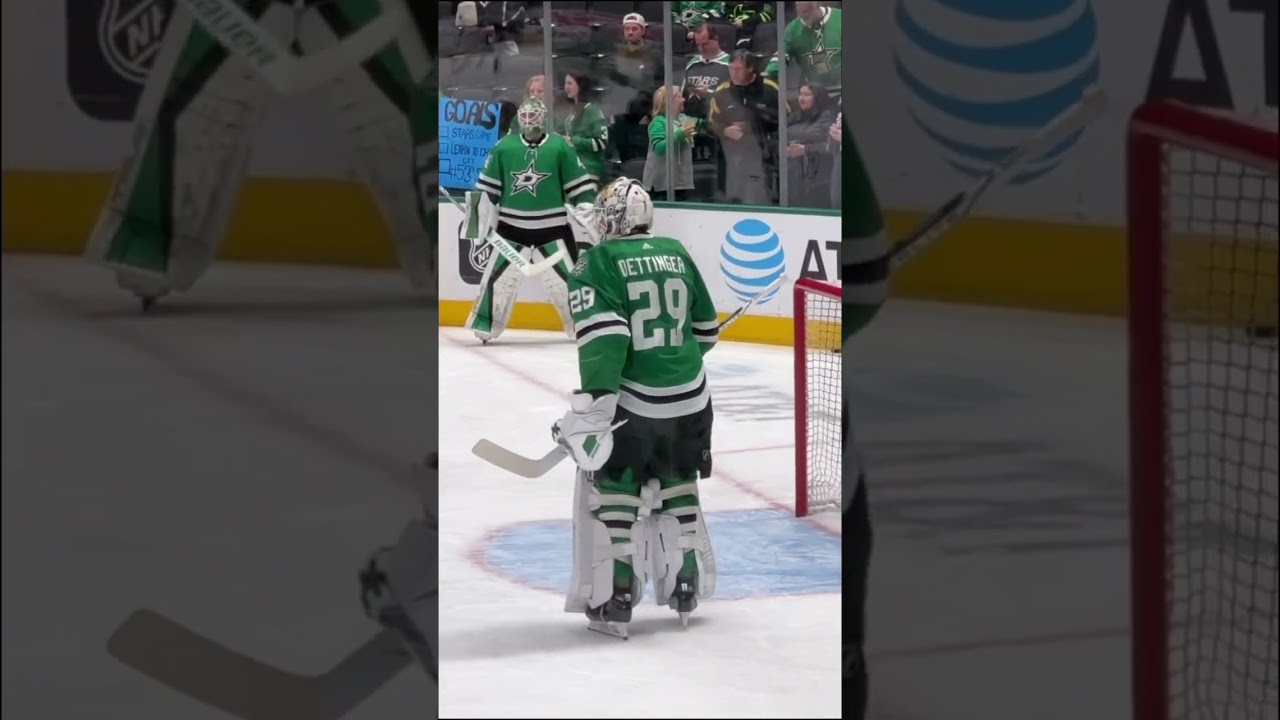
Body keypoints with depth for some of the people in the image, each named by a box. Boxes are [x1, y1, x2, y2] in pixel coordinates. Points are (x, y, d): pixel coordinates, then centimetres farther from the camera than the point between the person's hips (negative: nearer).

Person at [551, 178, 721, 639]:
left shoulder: (597, 263, -10)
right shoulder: (676, 254, 8)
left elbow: (603, 337, -21)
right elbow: (705, 328, 17)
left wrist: (592, 407, -23)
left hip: (632, 401, -5)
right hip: (689, 401, 5)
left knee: (612, 494, 4)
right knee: (677, 488, 20)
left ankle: (614, 602, 1)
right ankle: (686, 588, 26)